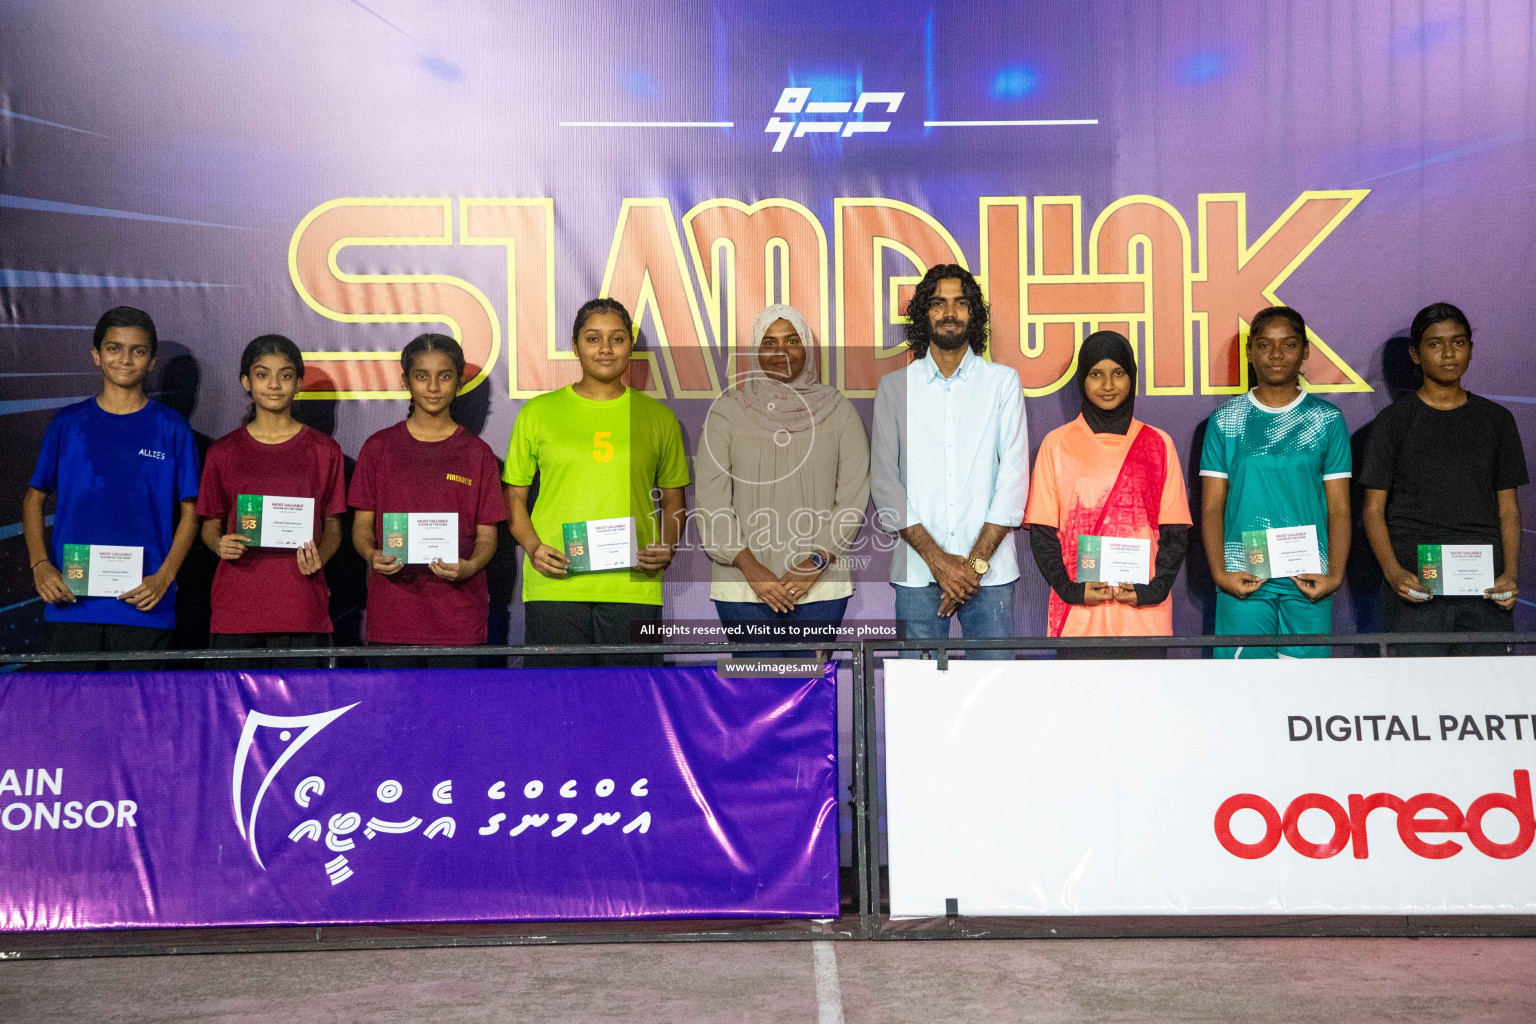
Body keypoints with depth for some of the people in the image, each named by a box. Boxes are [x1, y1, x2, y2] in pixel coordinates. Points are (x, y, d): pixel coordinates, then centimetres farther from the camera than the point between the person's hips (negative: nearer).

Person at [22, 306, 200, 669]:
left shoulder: (172, 428, 5)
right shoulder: (68, 423, 9)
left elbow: (190, 512, 5)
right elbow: (34, 498, 13)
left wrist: (164, 577, -8)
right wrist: (40, 564, -2)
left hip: (143, 603, -1)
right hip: (70, 599, 1)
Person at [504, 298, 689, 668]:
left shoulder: (658, 418, 12)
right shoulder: (538, 413, 9)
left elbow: (673, 500, 18)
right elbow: (514, 496, 13)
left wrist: (667, 546, -2)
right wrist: (532, 546, -5)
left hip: (634, 588, 1)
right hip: (555, 586, 0)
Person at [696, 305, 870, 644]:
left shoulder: (838, 410, 6)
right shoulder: (727, 411, 3)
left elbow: (854, 495, 1)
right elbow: (711, 499, -2)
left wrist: (818, 560, -10)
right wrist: (749, 566, -11)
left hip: (820, 585, 1)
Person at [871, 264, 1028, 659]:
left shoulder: (1003, 382, 7)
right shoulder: (895, 386, 8)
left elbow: (1014, 476, 0)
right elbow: (884, 481, 1)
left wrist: (977, 561, -9)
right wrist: (936, 558, -8)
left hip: (990, 572, 0)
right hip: (917, 572, 0)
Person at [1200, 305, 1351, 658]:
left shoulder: (1327, 419, 9)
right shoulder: (1226, 420, 8)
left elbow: (1339, 509, 7)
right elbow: (1211, 507, 5)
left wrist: (1335, 575, -7)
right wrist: (1220, 573, -8)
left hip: (1308, 581, 1)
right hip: (1243, 579, 0)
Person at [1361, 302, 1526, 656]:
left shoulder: (1496, 419, 12)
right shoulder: (1395, 420, 4)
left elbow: (1508, 508, 12)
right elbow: (1373, 509, 1)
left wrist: (1511, 573, -5)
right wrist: (1393, 572, -15)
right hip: (1414, 585, -2)